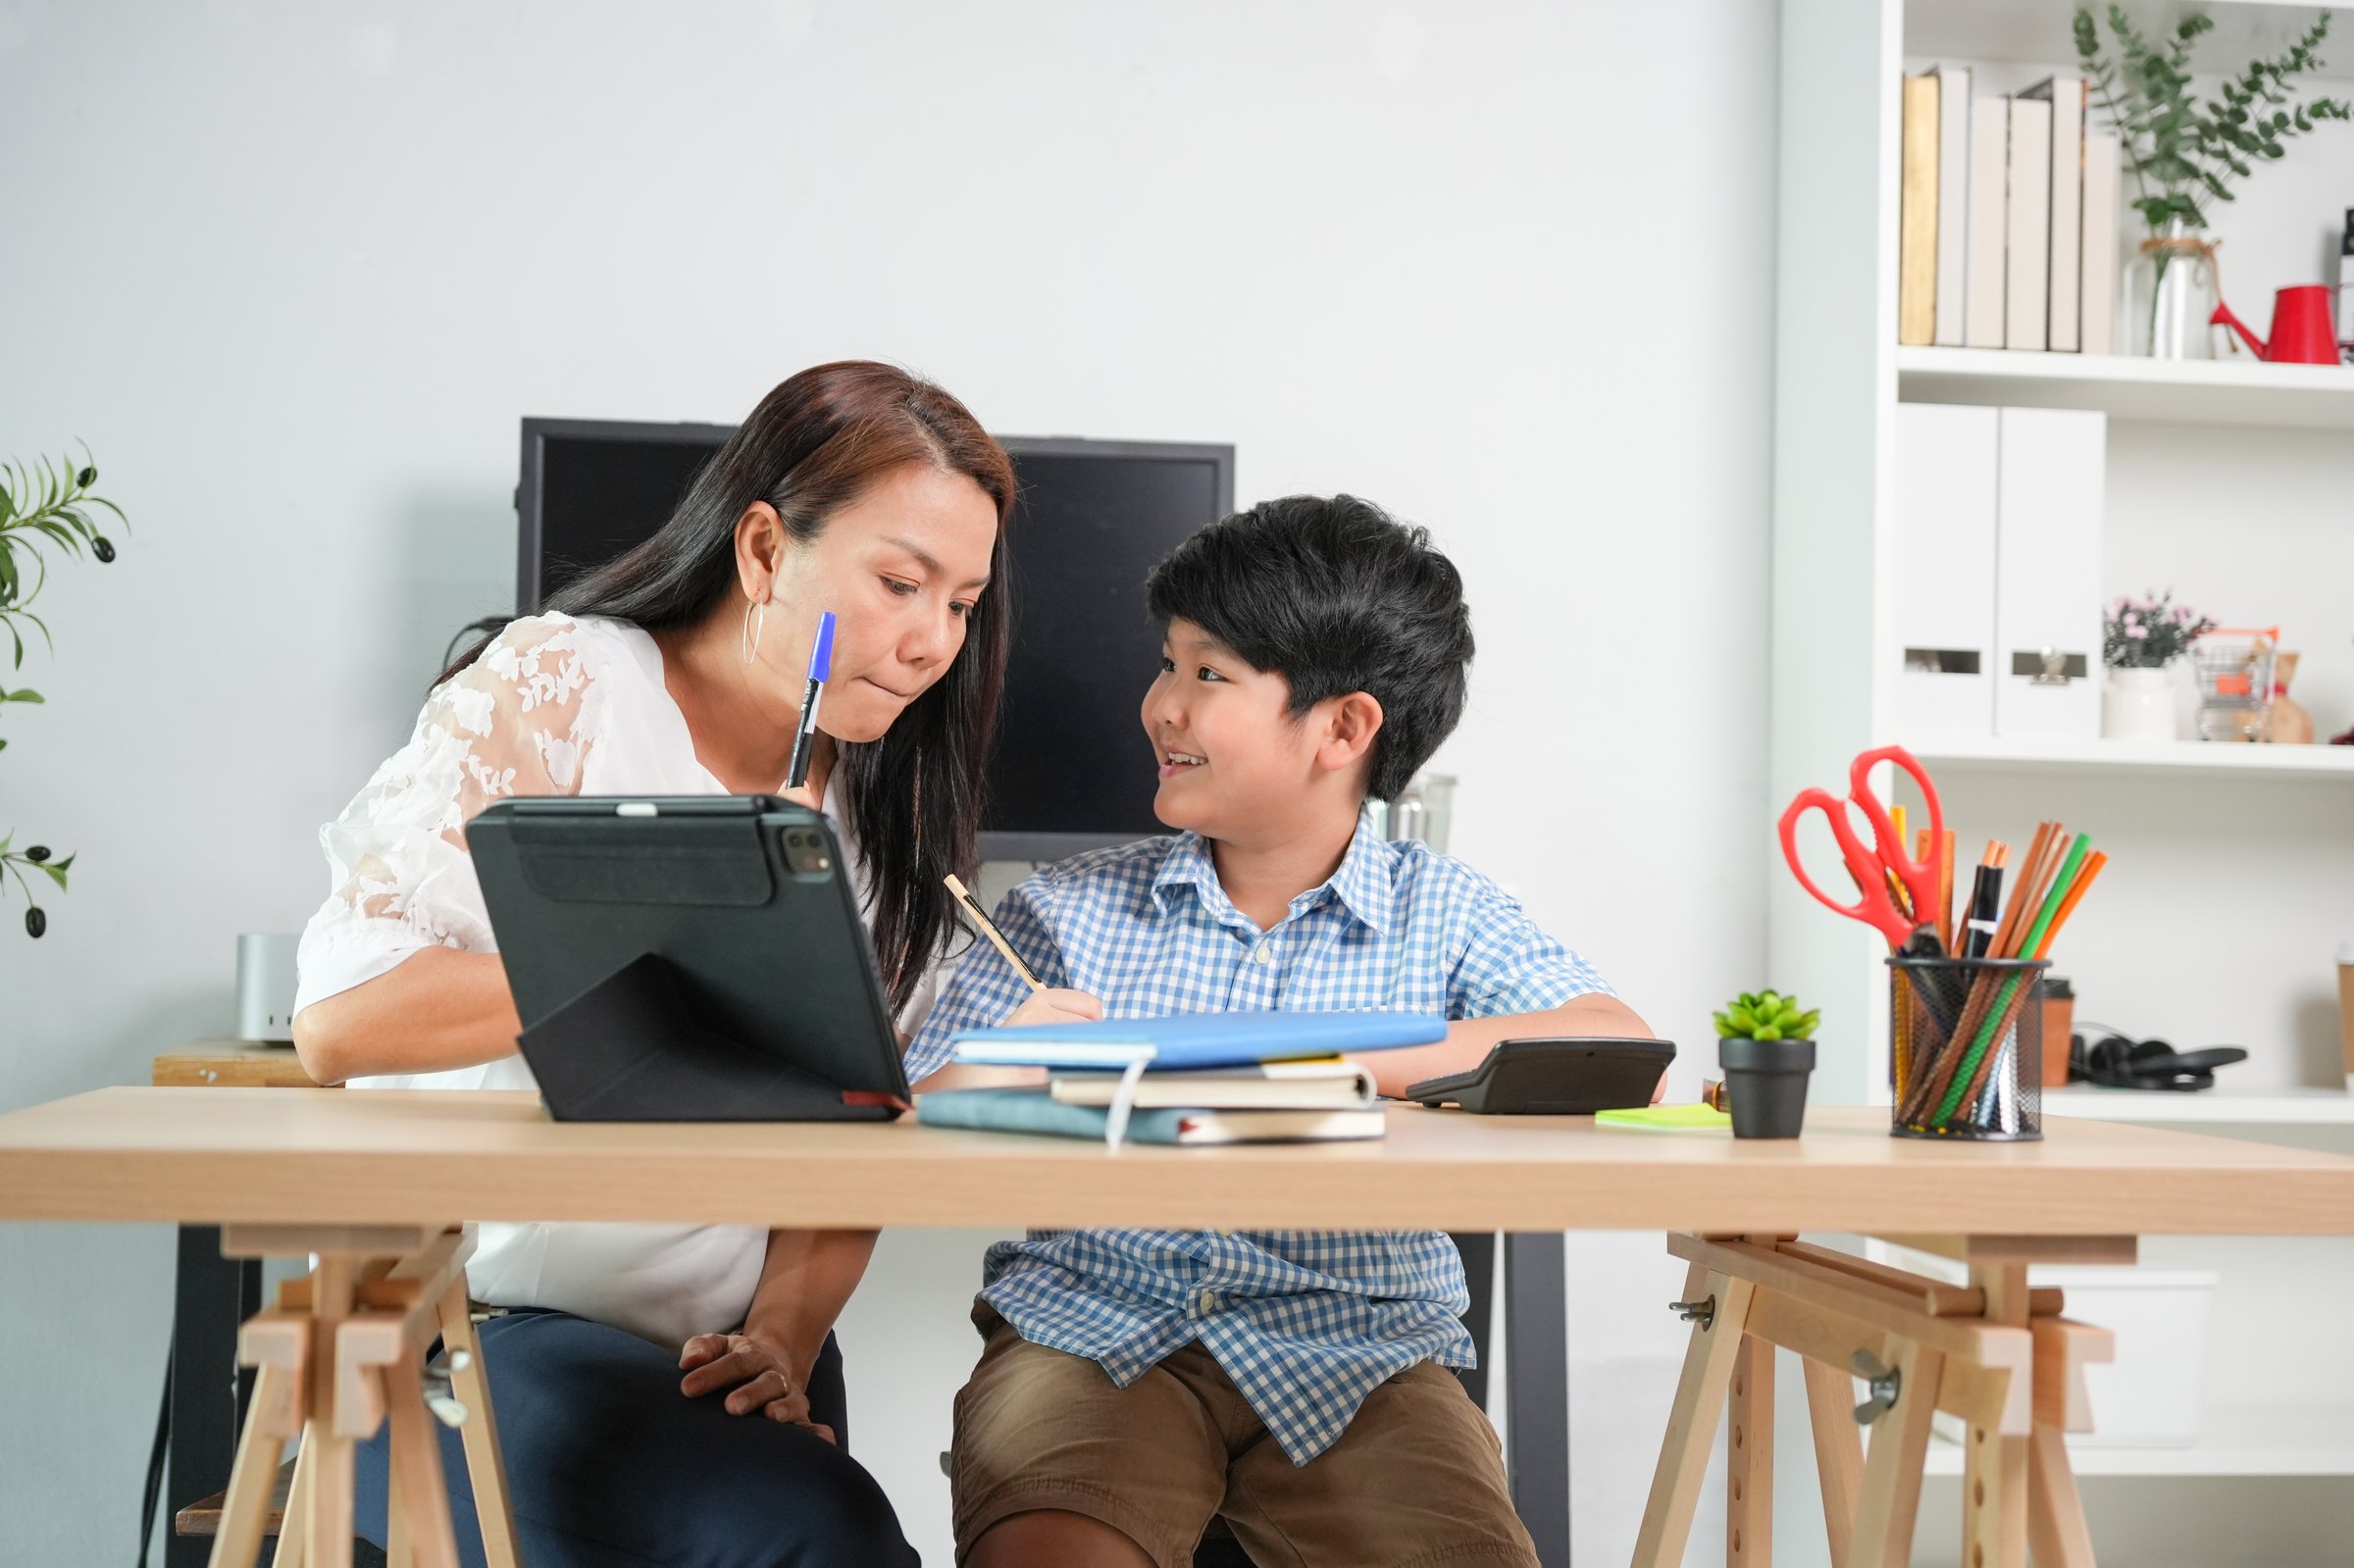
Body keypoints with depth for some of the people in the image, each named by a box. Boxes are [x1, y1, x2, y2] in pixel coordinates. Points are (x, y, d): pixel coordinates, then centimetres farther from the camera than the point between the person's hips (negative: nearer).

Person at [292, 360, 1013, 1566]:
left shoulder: (880, 809, 10)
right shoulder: (557, 687, -7)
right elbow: (338, 1016, -18)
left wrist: (781, 1341, -8)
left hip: (714, 1365, 6)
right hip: (466, 1327, -5)